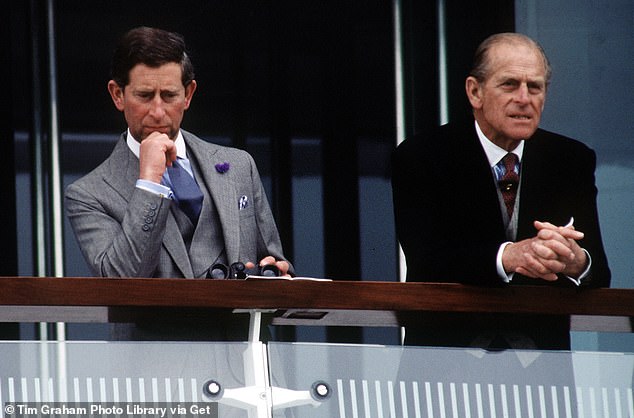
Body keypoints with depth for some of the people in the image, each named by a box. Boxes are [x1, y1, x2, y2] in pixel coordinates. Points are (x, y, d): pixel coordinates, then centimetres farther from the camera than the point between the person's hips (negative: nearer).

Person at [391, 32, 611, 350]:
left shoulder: (573, 160, 10)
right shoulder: (419, 157, 1)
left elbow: (599, 277, 3)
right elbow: (426, 262, -13)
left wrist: (577, 262, -22)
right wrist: (507, 256, -29)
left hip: (540, 349, 4)